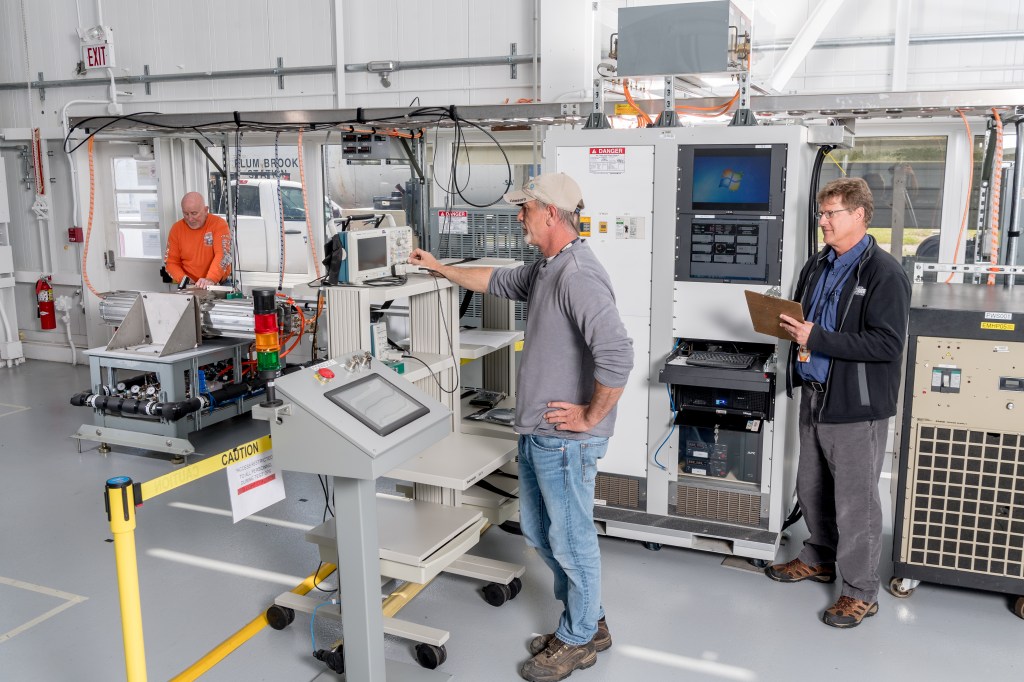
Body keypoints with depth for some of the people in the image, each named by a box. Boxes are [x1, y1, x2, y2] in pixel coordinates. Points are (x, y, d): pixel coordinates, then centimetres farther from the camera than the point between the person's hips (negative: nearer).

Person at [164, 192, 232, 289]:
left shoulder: (219, 224, -6)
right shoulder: (176, 228, 4)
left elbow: (223, 254, -18)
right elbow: (171, 262, 7)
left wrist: (211, 279, -32)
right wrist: (183, 279, -12)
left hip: (218, 284, -2)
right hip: (189, 286, 2)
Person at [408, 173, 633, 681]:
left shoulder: (578, 276, -23)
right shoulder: (546, 269, 10)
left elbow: (617, 353, -32)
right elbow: (498, 281, 29)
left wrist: (591, 416, -21)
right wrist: (439, 268, 33)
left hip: (565, 439, -10)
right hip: (537, 433, 10)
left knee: (570, 539, 7)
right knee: (538, 531, 21)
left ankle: (579, 640, 27)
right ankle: (587, 619, 38)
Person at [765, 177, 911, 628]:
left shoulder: (884, 274, -15)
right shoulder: (816, 267, 10)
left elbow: (887, 344, -22)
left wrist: (816, 338, -24)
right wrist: (790, 327, -3)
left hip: (856, 405, -8)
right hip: (814, 396, 8)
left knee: (855, 501, 2)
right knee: (811, 489, 20)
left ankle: (861, 592, 17)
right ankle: (819, 559, 40)